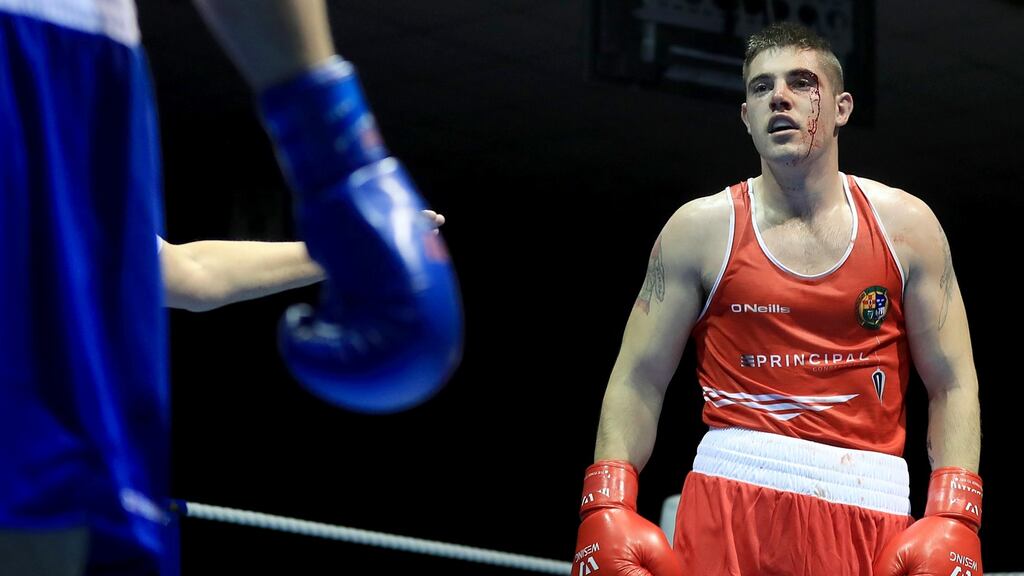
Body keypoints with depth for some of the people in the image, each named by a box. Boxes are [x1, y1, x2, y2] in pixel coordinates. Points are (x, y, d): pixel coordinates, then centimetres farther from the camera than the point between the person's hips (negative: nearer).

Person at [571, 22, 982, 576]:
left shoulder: (904, 224, 7)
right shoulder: (701, 228, 5)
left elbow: (952, 385, 7)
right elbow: (638, 381, 4)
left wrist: (952, 521, -6)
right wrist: (607, 511, -9)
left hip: (870, 506, 1)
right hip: (734, 491, -1)